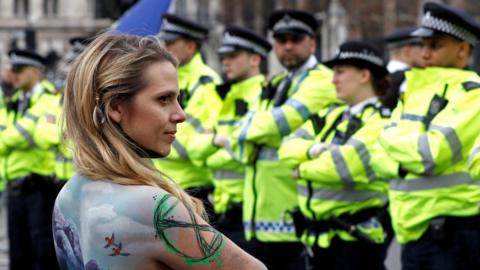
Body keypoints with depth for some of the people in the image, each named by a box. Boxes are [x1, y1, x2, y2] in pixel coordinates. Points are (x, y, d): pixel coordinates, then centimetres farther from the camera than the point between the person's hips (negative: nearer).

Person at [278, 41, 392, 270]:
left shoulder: (380, 120, -11)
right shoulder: (333, 115, 15)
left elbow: (346, 163, -25)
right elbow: (289, 147, 6)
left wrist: (303, 169, -8)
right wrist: (313, 150, -17)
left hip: (358, 235, -8)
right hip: (320, 235, 8)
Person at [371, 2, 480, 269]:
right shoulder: (416, 90, 15)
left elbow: (431, 155, -21)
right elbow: (380, 156, 11)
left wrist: (393, 138, -3)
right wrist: (401, 163, -11)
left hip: (453, 238, -8)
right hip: (415, 234, 8)